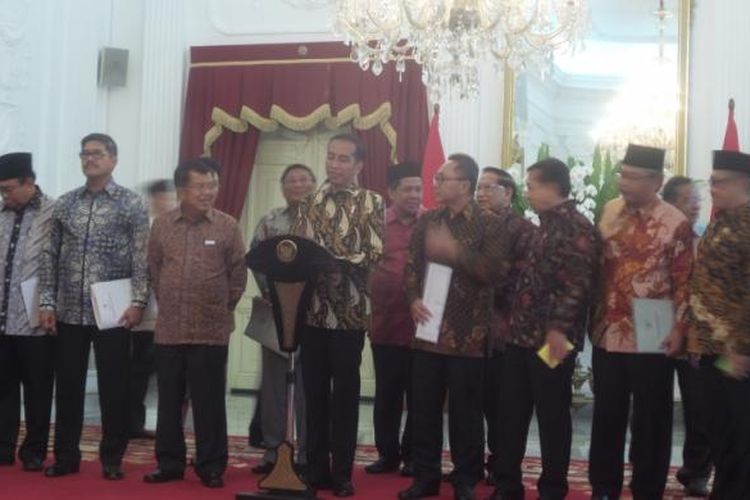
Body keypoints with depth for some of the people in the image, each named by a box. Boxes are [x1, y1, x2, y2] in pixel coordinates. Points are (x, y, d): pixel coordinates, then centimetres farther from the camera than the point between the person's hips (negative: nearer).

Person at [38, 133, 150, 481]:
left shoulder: (132, 204, 0)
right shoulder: (64, 204, 10)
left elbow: (141, 259, -5)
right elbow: (51, 256, 10)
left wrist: (138, 302, -13)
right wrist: (47, 302, 3)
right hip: (69, 312, 3)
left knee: (113, 388, 2)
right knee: (67, 387, 8)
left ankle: (112, 458, 14)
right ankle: (66, 456, 20)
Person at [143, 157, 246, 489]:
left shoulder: (227, 227, -3)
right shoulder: (162, 225, 3)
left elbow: (238, 274, 2)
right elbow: (154, 270, 13)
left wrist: (223, 309, 5)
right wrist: (167, 304, 13)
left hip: (211, 331, -2)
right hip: (169, 330, 2)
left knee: (209, 402, 4)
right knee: (169, 401, 10)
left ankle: (211, 467, 15)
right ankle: (169, 463, 22)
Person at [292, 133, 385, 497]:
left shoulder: (371, 203, 0)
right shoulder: (310, 201, 11)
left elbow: (374, 255, -10)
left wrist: (333, 261, -21)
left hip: (349, 311, -3)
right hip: (311, 309, 3)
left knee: (345, 395, 5)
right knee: (314, 393, 9)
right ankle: (316, 468, 20)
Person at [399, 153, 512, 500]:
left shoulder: (489, 224, -4)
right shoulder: (427, 221, 11)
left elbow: (498, 271, -14)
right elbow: (412, 265, 14)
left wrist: (456, 252, -22)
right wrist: (413, 299, -4)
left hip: (467, 332, -4)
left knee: (465, 410, 4)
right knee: (424, 407, 8)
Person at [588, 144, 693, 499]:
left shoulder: (675, 223, -10)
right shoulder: (610, 211, 6)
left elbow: (684, 282, -8)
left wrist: (679, 329, -13)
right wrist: (594, 317, 11)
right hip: (608, 333, 5)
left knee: (650, 422, 7)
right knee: (606, 417, 14)